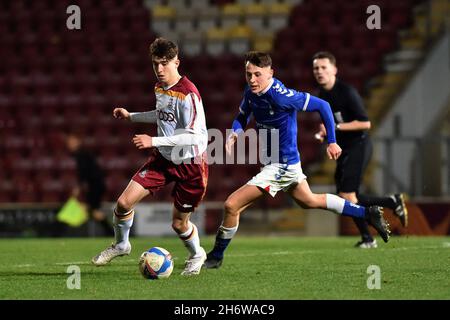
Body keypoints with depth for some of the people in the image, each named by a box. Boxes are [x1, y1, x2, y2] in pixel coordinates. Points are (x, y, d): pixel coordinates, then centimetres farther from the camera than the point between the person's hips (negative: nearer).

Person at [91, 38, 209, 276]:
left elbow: (195, 136, -29)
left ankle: (196, 255, 36)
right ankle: (121, 245, 21)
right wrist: (131, 116, 21)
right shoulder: (159, 88, 2)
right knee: (124, 202, -7)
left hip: (190, 164, -6)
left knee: (179, 223, 3)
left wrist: (154, 141, -30)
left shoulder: (188, 94, -24)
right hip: (163, 158, 6)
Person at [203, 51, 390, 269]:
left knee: (231, 206, -11)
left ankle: (216, 256, 8)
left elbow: (322, 106, -20)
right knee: (309, 201, 29)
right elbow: (242, 116, 14)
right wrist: (234, 133, -8)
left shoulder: (280, 95, -28)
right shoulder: (251, 92, -4)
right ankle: (368, 214, 38)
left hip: (282, 165, -10)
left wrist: (331, 142, -17)